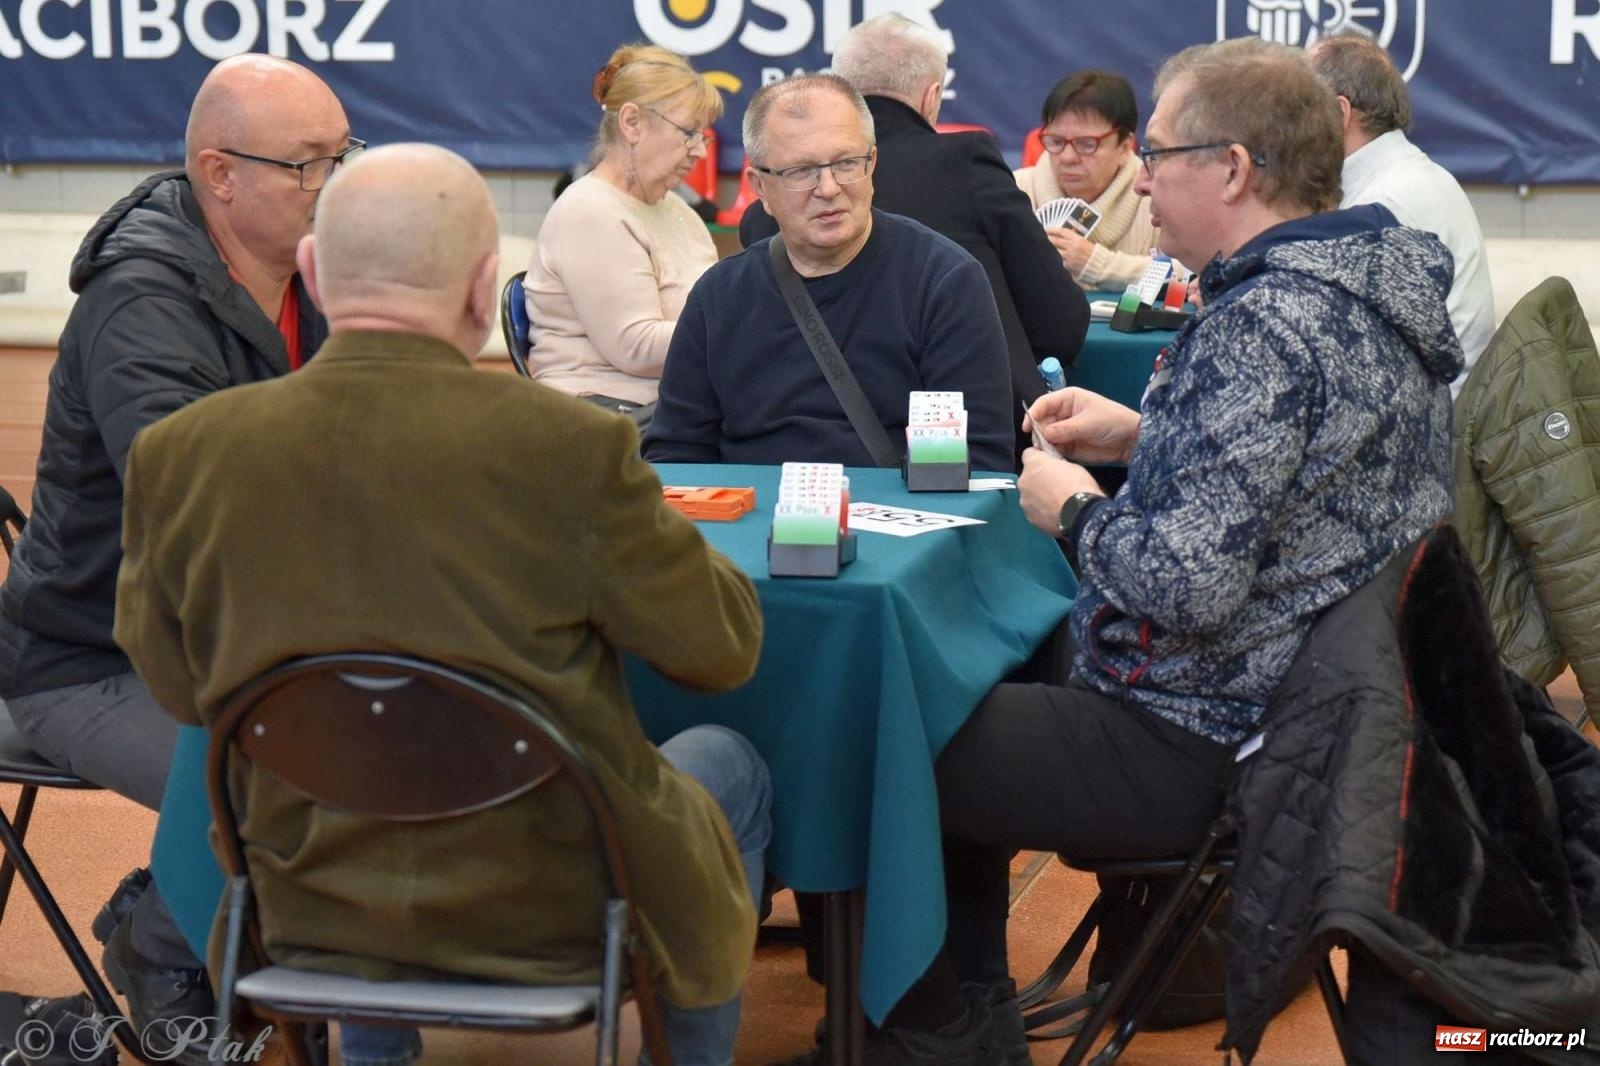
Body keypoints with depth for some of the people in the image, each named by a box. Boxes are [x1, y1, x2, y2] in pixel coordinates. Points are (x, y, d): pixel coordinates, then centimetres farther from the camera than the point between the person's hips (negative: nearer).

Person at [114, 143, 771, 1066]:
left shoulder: (176, 455, -12)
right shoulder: (571, 445, -23)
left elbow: (177, 690, 1)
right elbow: (724, 650, -11)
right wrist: (653, 528, 8)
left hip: (307, 918, 3)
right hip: (554, 914, -3)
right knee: (730, 766, 27)